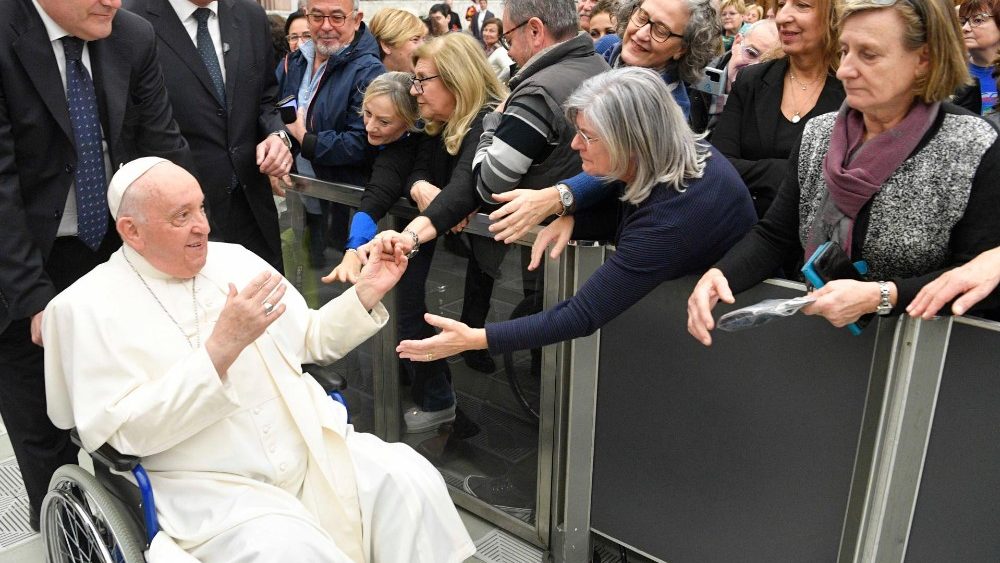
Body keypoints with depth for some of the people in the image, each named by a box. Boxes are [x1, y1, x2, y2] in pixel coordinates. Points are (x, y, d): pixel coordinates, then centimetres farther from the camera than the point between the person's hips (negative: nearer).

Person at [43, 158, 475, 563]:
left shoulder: (233, 258, 11)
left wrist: (367, 293, 1)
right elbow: (128, 432, -14)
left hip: (312, 449, 5)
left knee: (411, 480, -16)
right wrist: (222, 347, -24)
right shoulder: (88, 307, -4)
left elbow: (311, 339, 17)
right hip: (208, 487, -4)